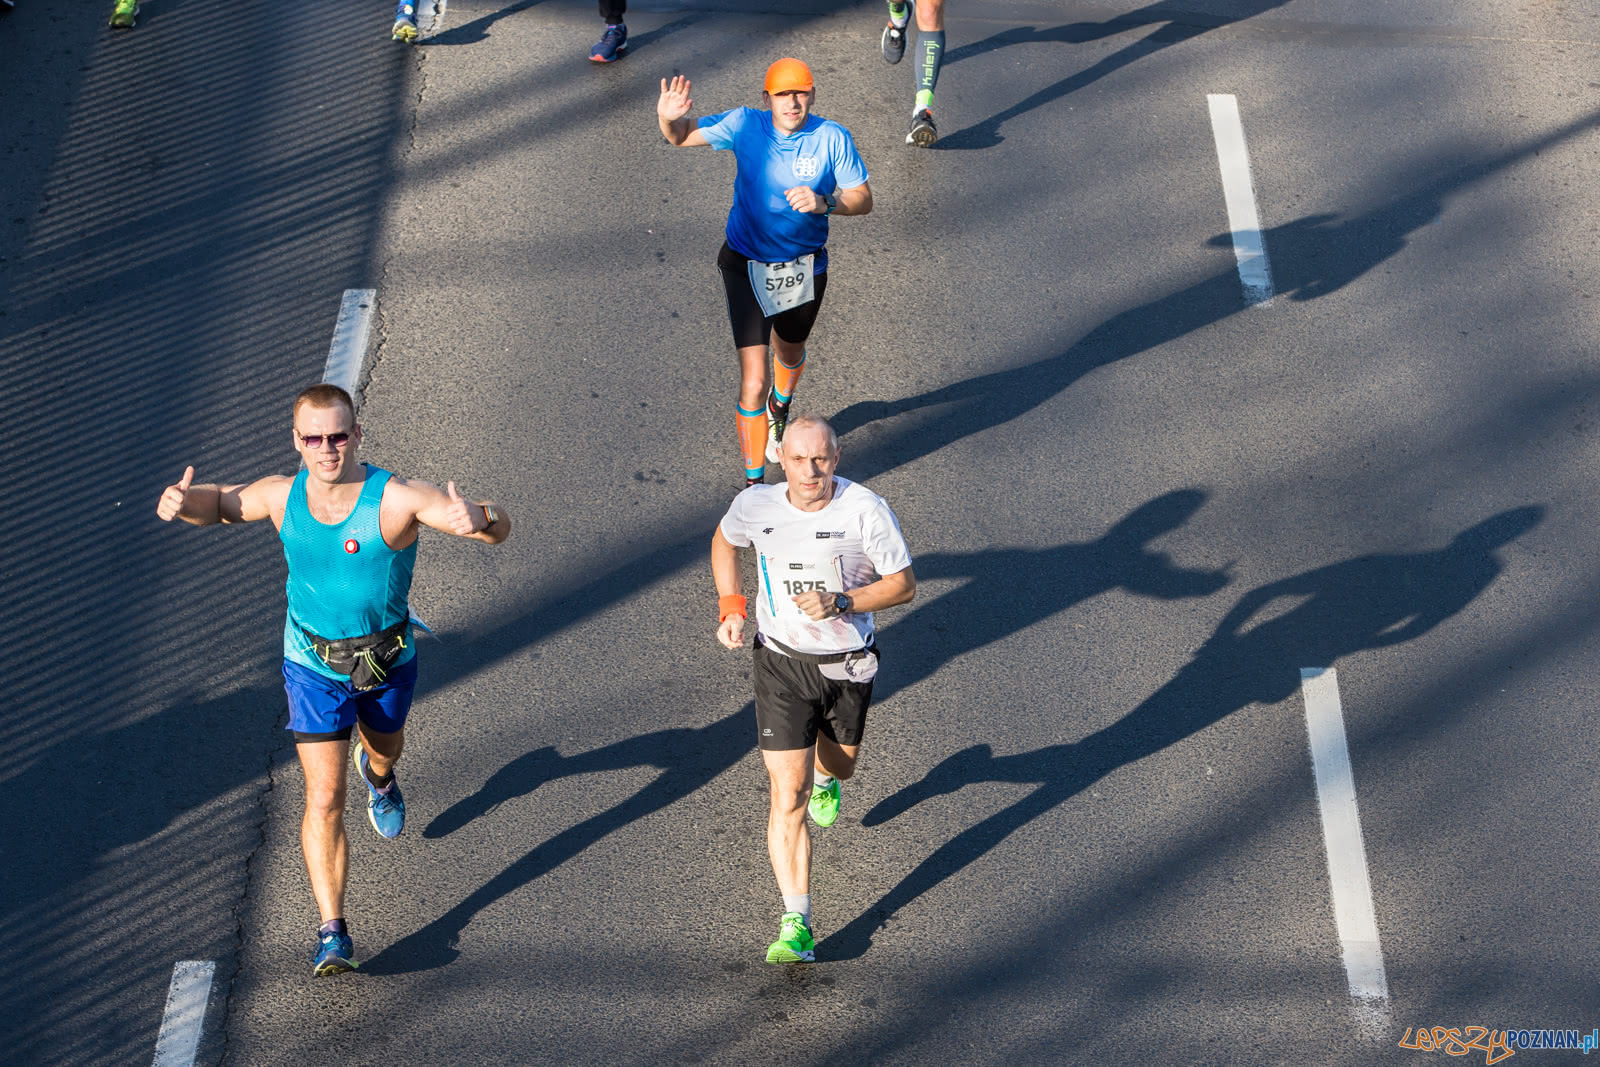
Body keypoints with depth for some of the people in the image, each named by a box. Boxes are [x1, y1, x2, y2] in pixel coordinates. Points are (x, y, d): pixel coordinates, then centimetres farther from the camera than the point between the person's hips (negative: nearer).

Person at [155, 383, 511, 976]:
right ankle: (333, 933, -2)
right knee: (325, 799, -8)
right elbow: (221, 504, 4)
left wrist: (477, 518, -60)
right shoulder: (281, 495, -17)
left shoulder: (396, 498, -28)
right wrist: (181, 503, -20)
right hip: (313, 665, 0)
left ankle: (378, 773, 69)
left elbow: (499, 527, -34)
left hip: (387, 659, 0)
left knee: (385, 748, 30)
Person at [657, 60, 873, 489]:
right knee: (752, 380, -11)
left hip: (804, 268, 2)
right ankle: (753, 483, 0)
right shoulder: (746, 125, -14)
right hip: (747, 265, -2)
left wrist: (824, 202, -29)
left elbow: (863, 199, -8)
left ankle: (780, 408, 66)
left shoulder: (832, 138, -14)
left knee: (790, 353, 29)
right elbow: (682, 136, -7)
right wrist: (668, 119, -31)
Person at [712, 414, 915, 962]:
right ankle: (795, 926, -8)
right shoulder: (755, 505, -12)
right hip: (782, 662, 0)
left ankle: (825, 777, 66)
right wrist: (731, 606, -1)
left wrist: (841, 603, -27)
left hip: (848, 664, 1)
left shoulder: (866, 510, -19)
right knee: (788, 799, -10)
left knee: (840, 765, 26)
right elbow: (725, 541, 11)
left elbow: (904, 584, -12)